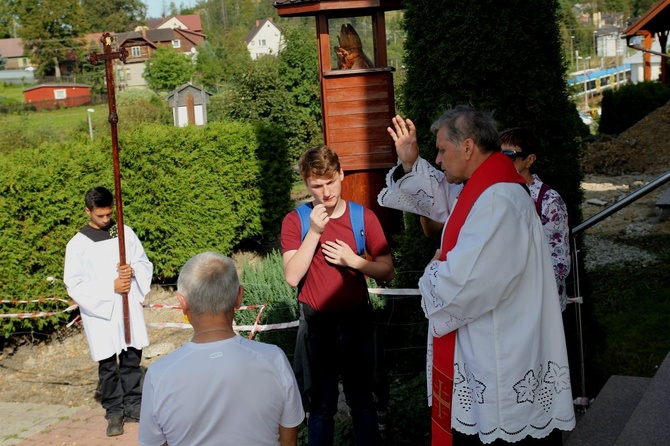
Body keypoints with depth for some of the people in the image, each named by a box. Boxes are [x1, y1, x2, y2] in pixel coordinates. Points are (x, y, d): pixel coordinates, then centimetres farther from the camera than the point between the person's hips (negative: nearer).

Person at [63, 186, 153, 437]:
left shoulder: (125, 233, 4)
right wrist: (110, 287, -16)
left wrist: (133, 271, -12)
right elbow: (74, 285, -7)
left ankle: (133, 406, 20)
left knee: (132, 359, 8)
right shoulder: (78, 244, -4)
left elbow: (145, 264, 11)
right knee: (108, 365, 2)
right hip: (100, 312, -2)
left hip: (130, 308, 3)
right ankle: (114, 412, 13)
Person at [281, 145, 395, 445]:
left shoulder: (364, 217, -3)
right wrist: (314, 232, -21)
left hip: (356, 321, 1)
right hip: (316, 324, -1)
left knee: (362, 401, 13)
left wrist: (352, 260, -17)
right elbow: (292, 277, -15)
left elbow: (387, 272, -1)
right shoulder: (295, 221, -6)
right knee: (321, 406, 10)